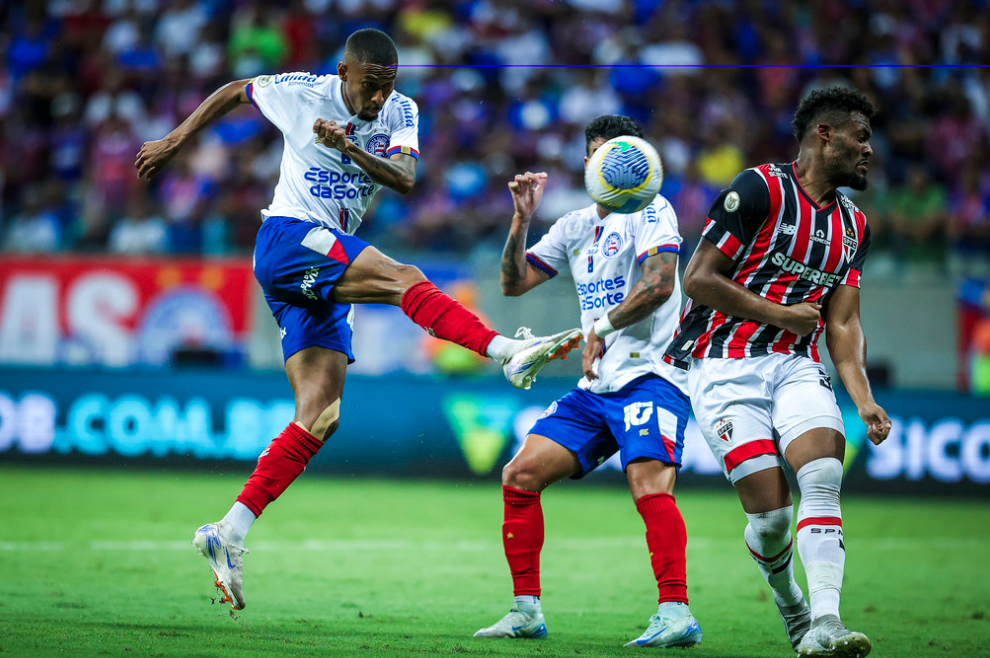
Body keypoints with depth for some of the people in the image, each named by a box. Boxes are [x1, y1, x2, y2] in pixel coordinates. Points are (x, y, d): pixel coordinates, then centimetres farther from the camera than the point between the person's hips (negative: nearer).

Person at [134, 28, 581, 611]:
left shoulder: (400, 113, 6)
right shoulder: (299, 93, -2)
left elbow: (405, 178, -11)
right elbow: (234, 92, 15)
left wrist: (351, 149, -27)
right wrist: (174, 142, 20)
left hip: (327, 272, 6)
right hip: (286, 239, -6)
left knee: (320, 418, -4)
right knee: (405, 279, -27)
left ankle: (229, 534, -5)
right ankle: (510, 354, -41)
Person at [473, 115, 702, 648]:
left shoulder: (650, 210, -2)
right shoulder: (575, 226, 19)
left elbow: (659, 284, -17)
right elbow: (514, 283, 17)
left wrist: (602, 329, -14)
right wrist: (522, 218, 4)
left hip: (650, 374, -8)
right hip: (595, 387, 8)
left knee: (648, 479, -29)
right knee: (519, 475, 1)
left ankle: (676, 612, -36)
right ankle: (527, 609, 8)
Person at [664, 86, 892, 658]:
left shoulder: (854, 226, 16)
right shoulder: (760, 190, -7)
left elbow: (843, 323, 14)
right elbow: (699, 280, -9)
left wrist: (864, 399, -1)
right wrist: (777, 314, -7)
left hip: (796, 366, 5)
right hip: (725, 367, -5)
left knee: (824, 476, -23)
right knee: (770, 511, -12)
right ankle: (788, 598, 20)